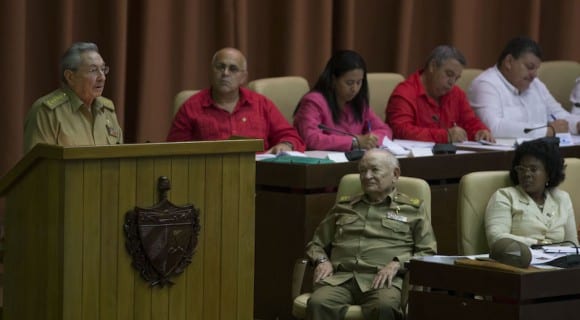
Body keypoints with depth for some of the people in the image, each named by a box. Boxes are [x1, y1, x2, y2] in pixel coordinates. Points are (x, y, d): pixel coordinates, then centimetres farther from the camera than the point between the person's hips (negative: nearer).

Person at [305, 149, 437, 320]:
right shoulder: (344, 207, 28)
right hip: (341, 277, 3)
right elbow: (316, 243, 32)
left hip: (384, 279, -2)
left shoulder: (413, 209, 18)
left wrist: (397, 264, -8)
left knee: (385, 306, -40)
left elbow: (428, 253, 10)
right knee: (318, 303, -34)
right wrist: (322, 260, 8)